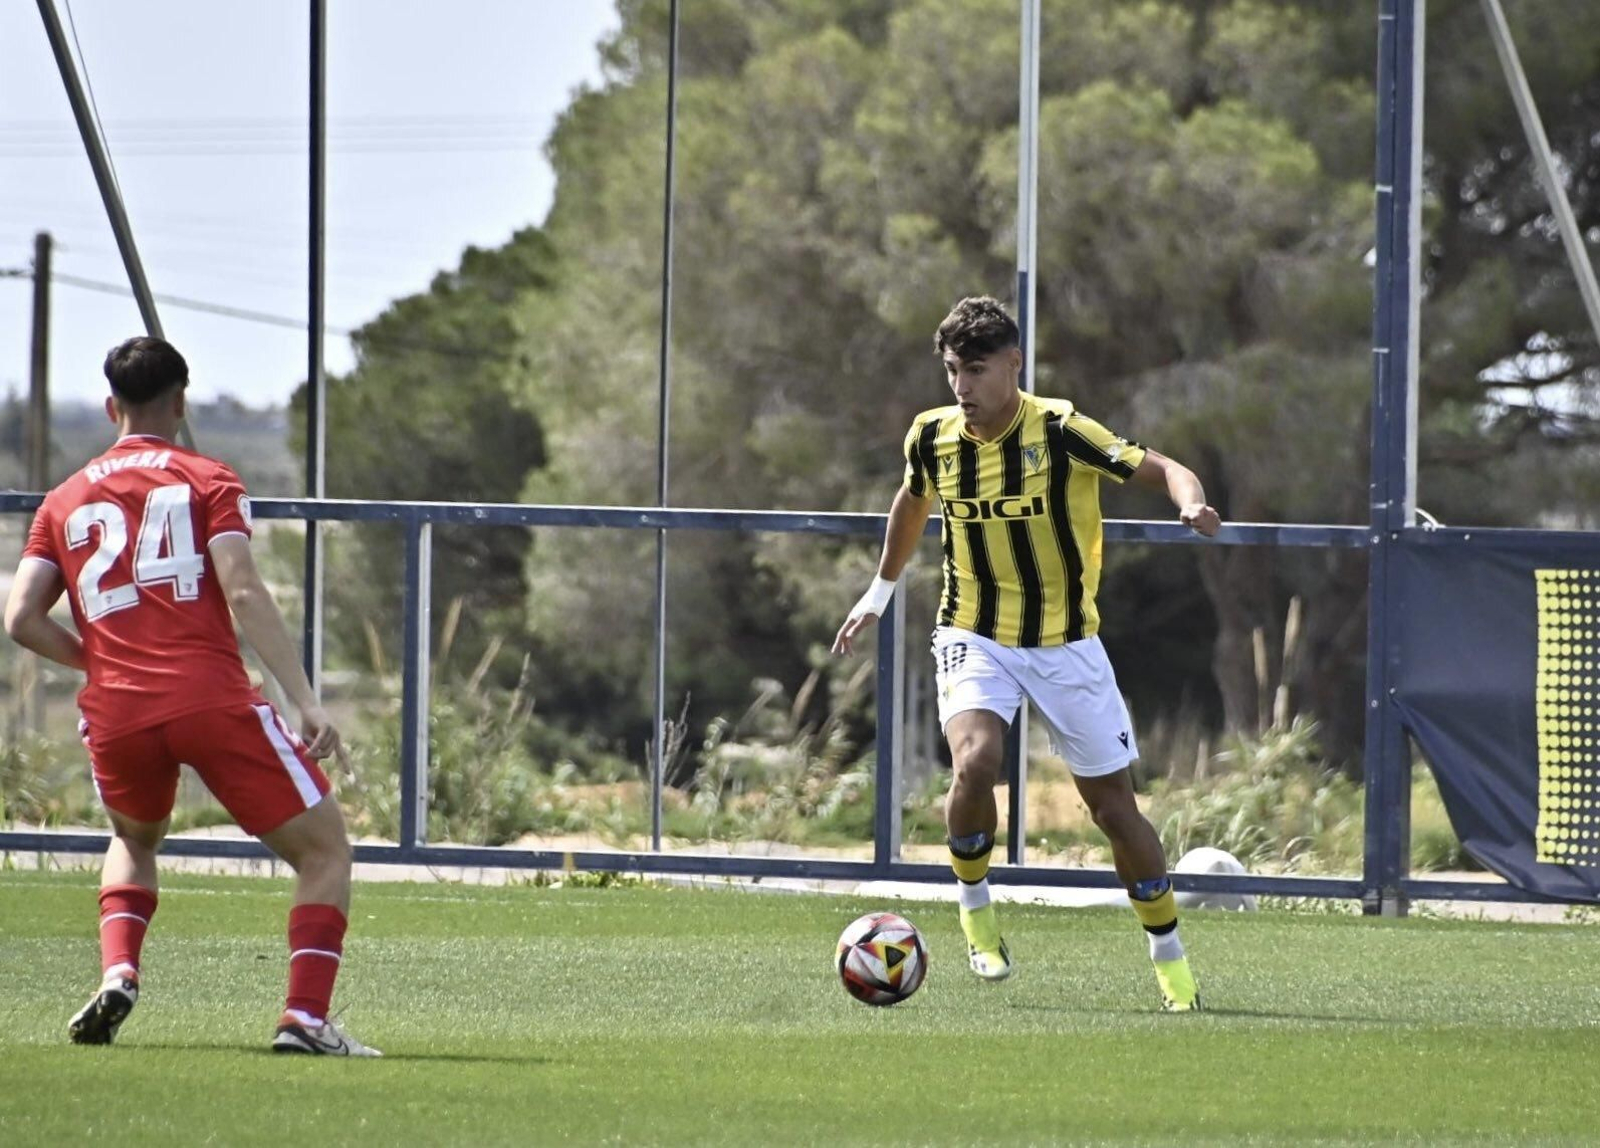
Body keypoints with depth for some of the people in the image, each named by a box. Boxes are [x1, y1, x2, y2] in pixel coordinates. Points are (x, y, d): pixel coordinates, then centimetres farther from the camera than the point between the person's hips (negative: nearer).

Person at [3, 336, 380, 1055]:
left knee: (133, 841, 33)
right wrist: (307, 703, -10)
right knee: (324, 849, 6)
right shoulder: (208, 482, 8)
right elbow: (243, 593, -6)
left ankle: (117, 976, 8)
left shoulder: (66, 500, 18)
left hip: (115, 715, 4)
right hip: (210, 697, -4)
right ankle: (305, 1017, -12)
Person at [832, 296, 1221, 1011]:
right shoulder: (932, 438, -5)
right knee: (975, 762, -28)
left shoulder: (1059, 431, -17)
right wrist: (880, 591, 27)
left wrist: (1191, 503, -40)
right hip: (974, 637, 1)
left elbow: (1161, 469, -18)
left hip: (1066, 644, -1)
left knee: (1113, 804, 3)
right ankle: (975, 910, -3)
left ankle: (1171, 964, 20)